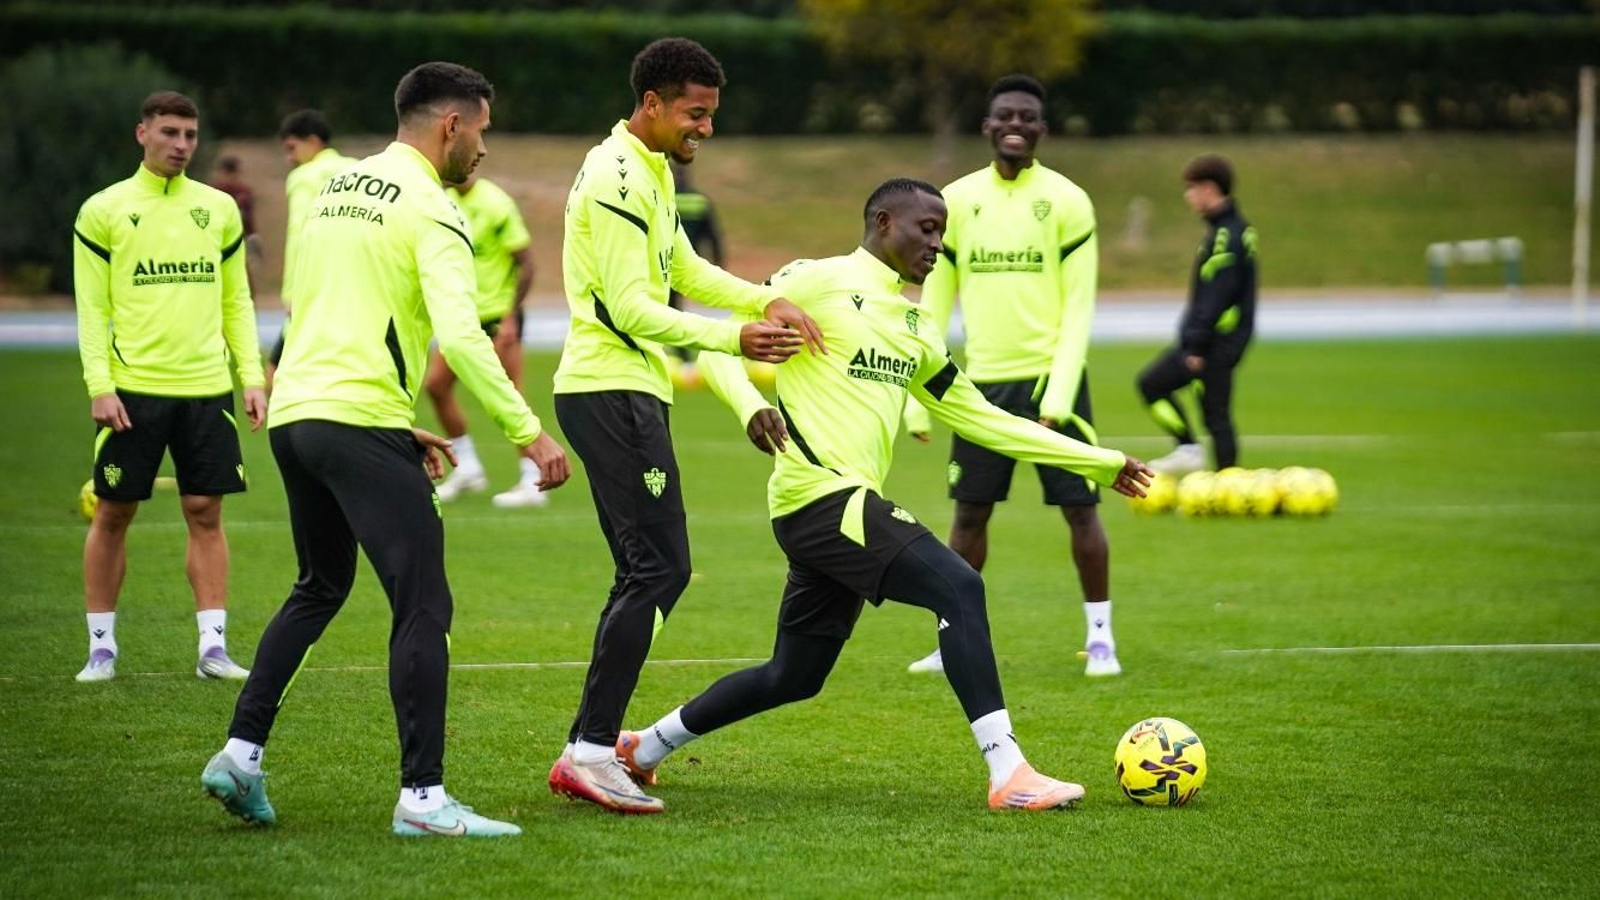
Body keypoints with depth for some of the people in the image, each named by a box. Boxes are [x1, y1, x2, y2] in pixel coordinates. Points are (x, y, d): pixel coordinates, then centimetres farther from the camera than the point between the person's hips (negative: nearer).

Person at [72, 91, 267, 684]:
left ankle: (213, 646, 5)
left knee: (206, 513, 2)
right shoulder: (104, 211, 1)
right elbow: (91, 307, -1)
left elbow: (237, 301, 14)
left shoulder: (218, 208, 10)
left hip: (207, 388, 3)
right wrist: (99, 385, -10)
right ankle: (101, 646, 10)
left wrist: (252, 377, 5)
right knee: (113, 513, 2)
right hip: (132, 388, -3)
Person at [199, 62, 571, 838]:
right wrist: (528, 432, -18)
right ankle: (422, 797, -11)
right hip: (359, 420, -9)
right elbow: (459, 335, -20)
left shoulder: (337, 189, 19)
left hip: (293, 415, 9)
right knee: (423, 605, -7)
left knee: (318, 590, 24)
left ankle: (241, 752, 18)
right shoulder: (429, 209, -7)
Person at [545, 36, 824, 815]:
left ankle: (587, 748, 14)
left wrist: (768, 301, 7)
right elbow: (630, 308, -21)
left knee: (647, 573, 12)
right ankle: (591, 751, -14)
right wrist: (734, 338, -27)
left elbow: (683, 270, 22)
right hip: (612, 392, -11)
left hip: (627, 391, 11)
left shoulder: (650, 171, 17)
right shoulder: (616, 179, -16)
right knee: (659, 568, -14)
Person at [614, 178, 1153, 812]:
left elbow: (980, 419, 24)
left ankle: (643, 748, 30)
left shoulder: (915, 328, 21)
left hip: (848, 508, 9)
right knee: (958, 587, -21)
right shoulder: (818, 284, -3)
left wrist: (1101, 463, 23)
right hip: (821, 493, -9)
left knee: (794, 677, 15)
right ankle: (1008, 773, -23)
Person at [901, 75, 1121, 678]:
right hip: (984, 380, 3)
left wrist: (1059, 392, -14)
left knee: (1080, 509, -2)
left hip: (1051, 378, -3)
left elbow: (1079, 307, -5)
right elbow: (935, 301, 8)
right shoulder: (957, 201, 5)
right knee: (969, 510, 5)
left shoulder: (1067, 202, -3)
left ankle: (1100, 637, 9)